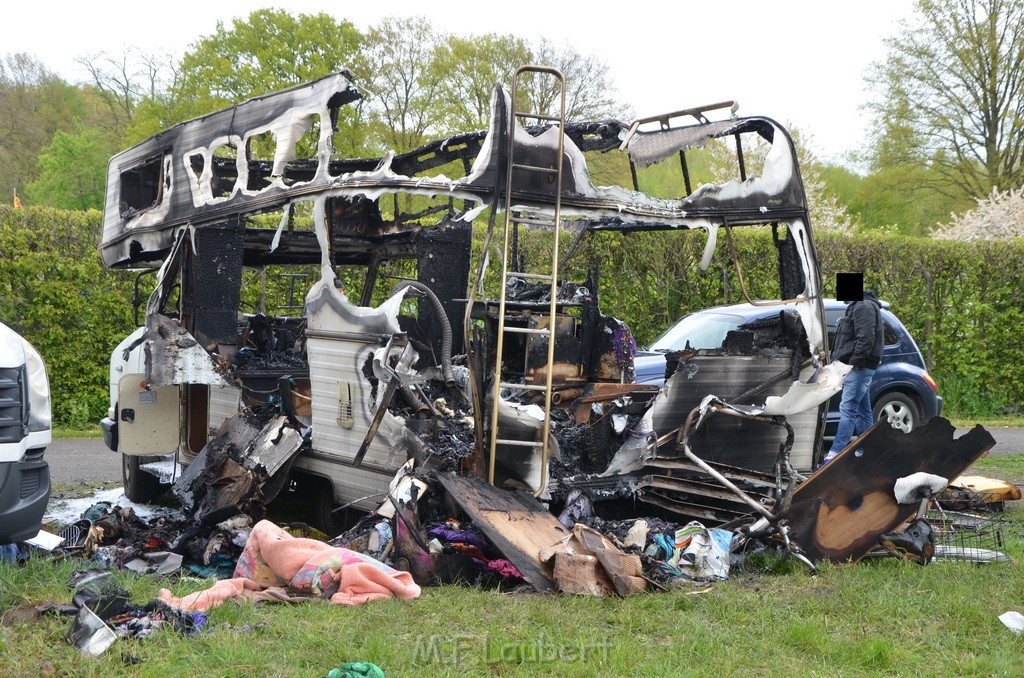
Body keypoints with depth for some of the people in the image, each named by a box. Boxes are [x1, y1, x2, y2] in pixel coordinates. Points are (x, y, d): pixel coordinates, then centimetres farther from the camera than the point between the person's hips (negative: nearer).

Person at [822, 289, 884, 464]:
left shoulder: (864, 307, -12)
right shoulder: (858, 306, 21)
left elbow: (866, 339, -22)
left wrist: (854, 362, -23)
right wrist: (843, 362, 18)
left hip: (858, 367, -11)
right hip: (860, 368, 11)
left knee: (847, 409, -14)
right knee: (863, 411, 12)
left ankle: (835, 453, -19)